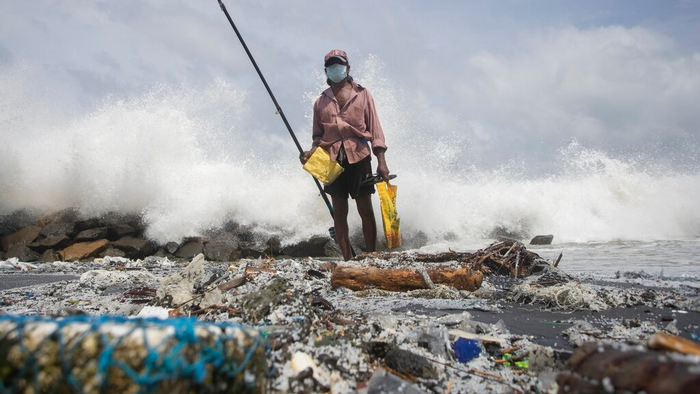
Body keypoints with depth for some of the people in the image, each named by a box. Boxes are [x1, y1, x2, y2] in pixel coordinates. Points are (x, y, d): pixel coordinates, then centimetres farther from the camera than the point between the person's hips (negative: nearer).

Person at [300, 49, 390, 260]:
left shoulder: (362, 95, 7)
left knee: (365, 210, 0)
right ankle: (347, 259, 10)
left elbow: (374, 129, 2)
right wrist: (311, 152, -6)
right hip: (332, 161, 2)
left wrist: (381, 160, -7)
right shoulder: (321, 101, 13)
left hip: (359, 158, -2)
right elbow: (318, 136, 15)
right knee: (339, 213, 4)